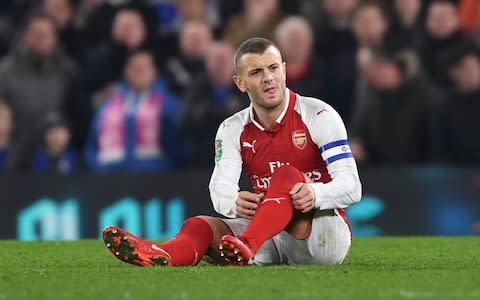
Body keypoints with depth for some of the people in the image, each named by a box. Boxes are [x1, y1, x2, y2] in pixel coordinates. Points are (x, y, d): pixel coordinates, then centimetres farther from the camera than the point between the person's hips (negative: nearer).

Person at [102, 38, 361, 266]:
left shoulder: (318, 115, -6)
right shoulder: (233, 129, 6)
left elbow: (351, 186, -14)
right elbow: (220, 187, -11)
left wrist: (315, 193, -37)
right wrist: (234, 202, -37)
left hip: (325, 233, -4)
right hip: (272, 241, 4)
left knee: (287, 176, -30)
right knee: (201, 225, -20)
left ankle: (245, 247, -57)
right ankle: (163, 256, -57)